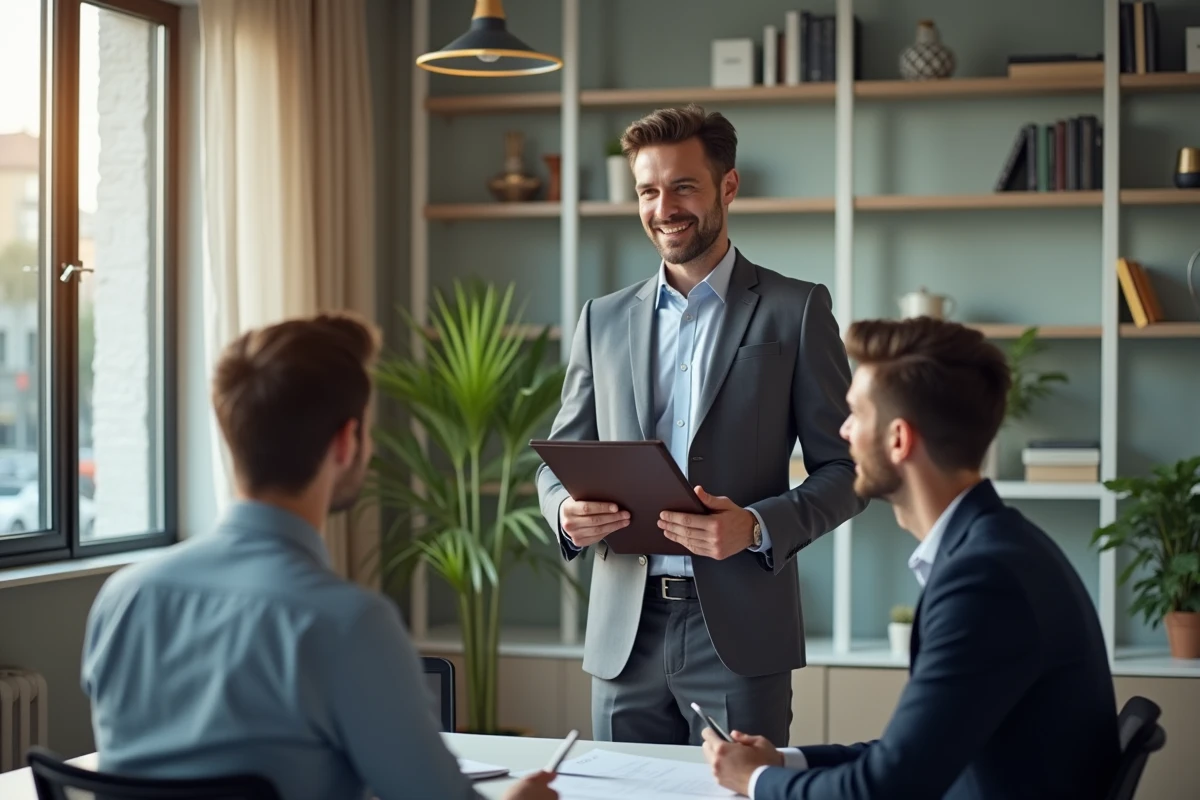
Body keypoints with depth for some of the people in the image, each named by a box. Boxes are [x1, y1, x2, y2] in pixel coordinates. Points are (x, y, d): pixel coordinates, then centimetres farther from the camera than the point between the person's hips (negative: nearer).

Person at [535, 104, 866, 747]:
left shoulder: (796, 310, 2)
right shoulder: (604, 319, 13)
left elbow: (843, 470, 1)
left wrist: (758, 526, -17)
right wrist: (567, 513, -6)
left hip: (739, 631, -3)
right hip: (625, 637, 3)